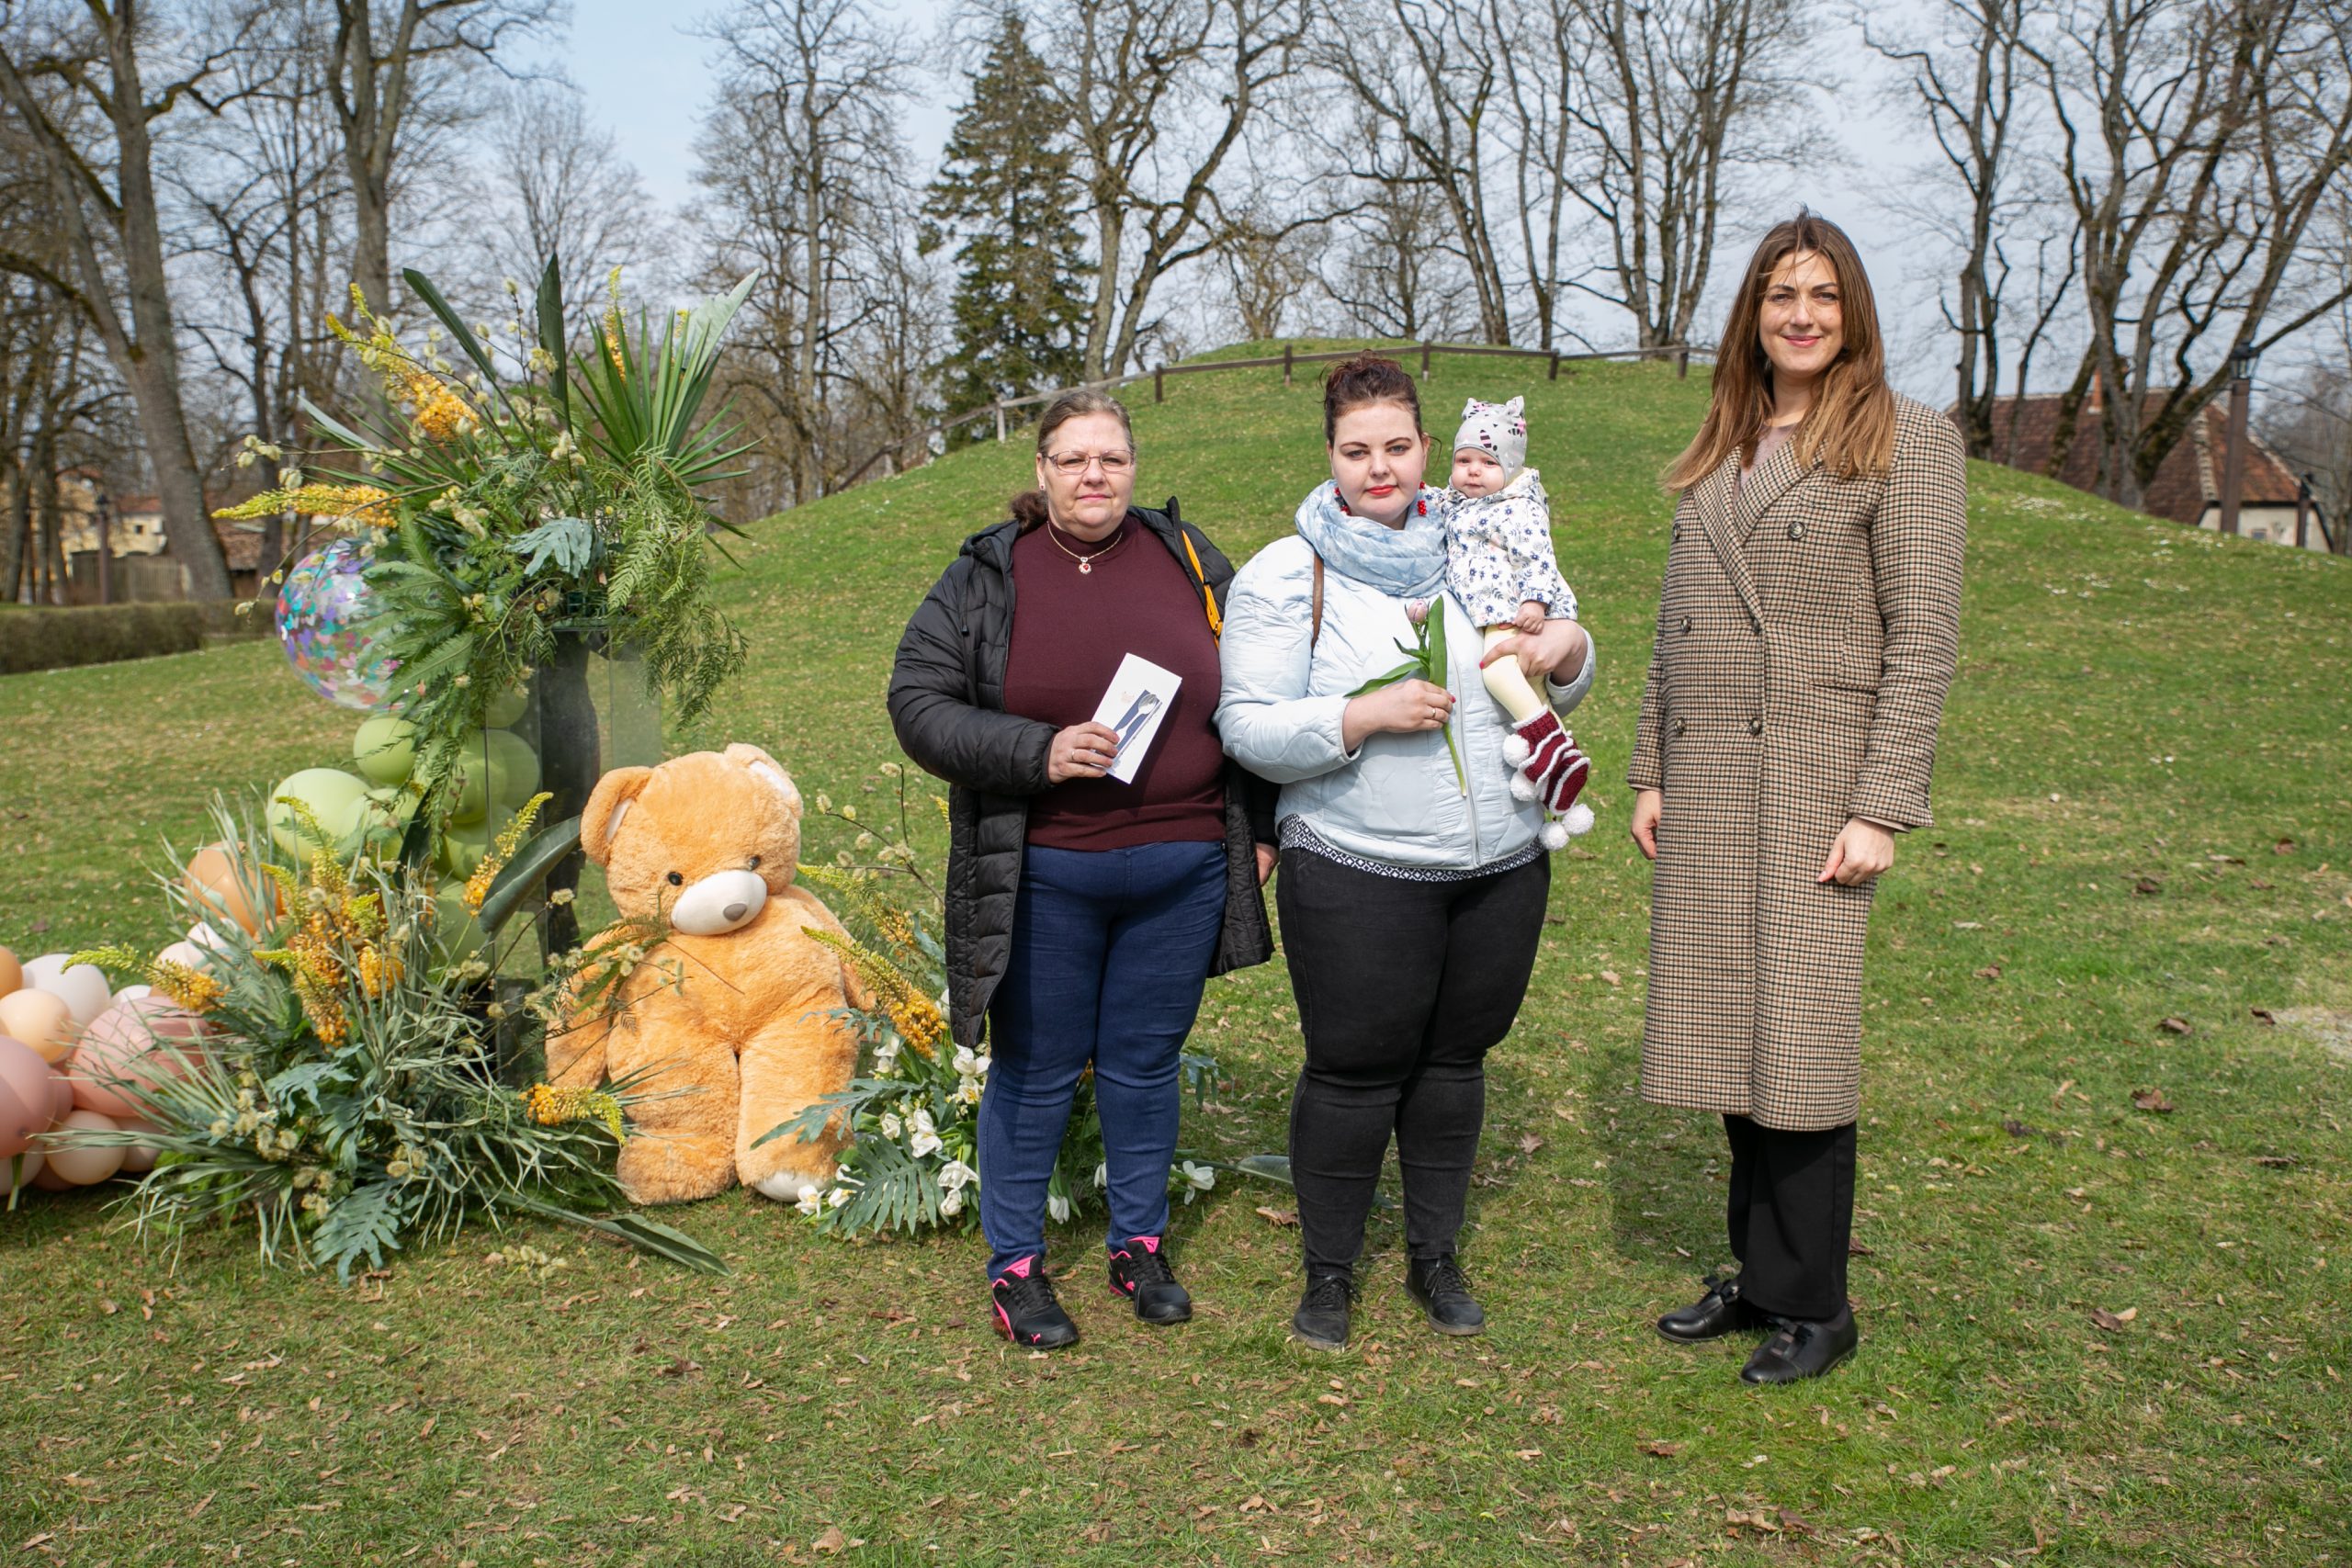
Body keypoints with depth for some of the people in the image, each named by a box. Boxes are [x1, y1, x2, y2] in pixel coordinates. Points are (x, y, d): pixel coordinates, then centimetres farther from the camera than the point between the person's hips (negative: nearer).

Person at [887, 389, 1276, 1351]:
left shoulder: (1190, 560, 6)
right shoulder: (987, 576, -1)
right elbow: (919, 705, -6)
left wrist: (1260, 827, 10)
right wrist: (1041, 754, -18)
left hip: (1181, 872, 2)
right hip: (1042, 877, -2)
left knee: (1145, 1064, 13)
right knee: (1035, 1072, 8)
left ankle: (1140, 1245, 32)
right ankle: (1014, 1265, 25)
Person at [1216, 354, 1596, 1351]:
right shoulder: (1287, 575, -3)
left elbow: (1554, 699, 18)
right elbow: (1248, 726, -9)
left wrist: (1568, 650, -5)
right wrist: (1367, 716, -21)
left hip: (1503, 867, 4)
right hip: (1359, 876, -4)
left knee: (1456, 1061, 14)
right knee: (1355, 1072, 2)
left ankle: (1436, 1256, 32)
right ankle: (1328, 1270, 23)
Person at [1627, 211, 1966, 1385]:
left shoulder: (1906, 441, -1)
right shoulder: (1717, 453, 16)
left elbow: (1924, 635, -7)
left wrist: (1883, 808, -13)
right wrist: (1651, 773, 11)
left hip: (1814, 775, -5)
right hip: (1705, 785, 5)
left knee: (1799, 1037, -2)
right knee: (1730, 1035, 8)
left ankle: (1813, 1304, 14)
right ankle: (1760, 1274, 23)